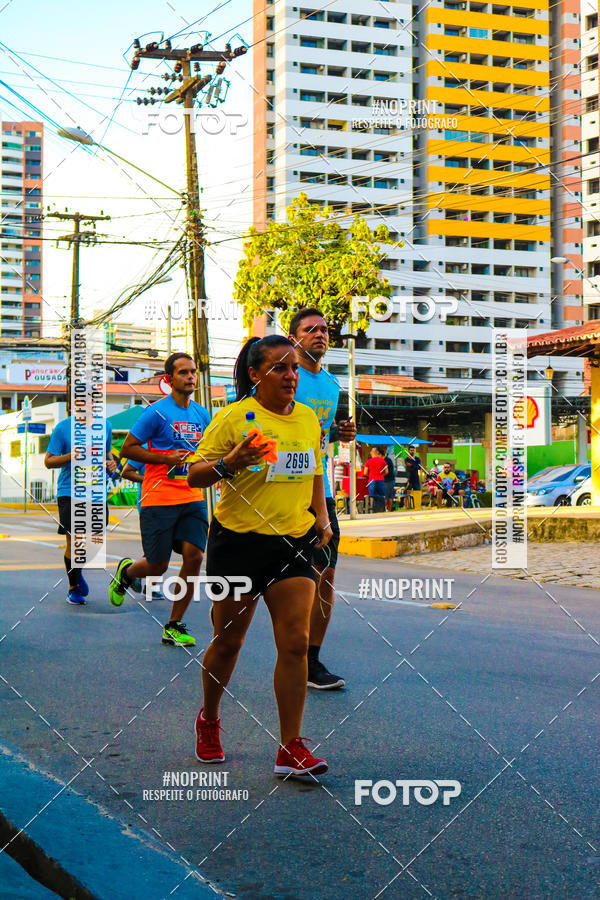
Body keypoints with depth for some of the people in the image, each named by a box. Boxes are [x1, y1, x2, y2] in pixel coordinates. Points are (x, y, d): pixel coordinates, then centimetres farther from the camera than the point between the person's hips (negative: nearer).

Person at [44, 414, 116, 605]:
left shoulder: (105, 425, 8)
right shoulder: (63, 428, -5)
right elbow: (48, 461, -4)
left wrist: (111, 463, 1)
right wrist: (72, 456, -20)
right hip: (70, 493, -4)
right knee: (73, 543, -4)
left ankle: (77, 573, 37)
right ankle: (73, 588, 16)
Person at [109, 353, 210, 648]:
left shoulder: (201, 414, 11)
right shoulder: (157, 411, -7)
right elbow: (127, 449, -6)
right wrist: (167, 458, -14)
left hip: (193, 498, 5)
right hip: (159, 499, -5)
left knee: (194, 556, -9)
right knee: (158, 565, 0)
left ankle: (174, 626, 5)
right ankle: (126, 571, 38)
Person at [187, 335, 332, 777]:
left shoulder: (309, 418, 7)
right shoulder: (233, 417, -9)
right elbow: (194, 475, -9)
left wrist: (322, 516, 10)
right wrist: (229, 463, -27)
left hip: (293, 542, 4)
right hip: (238, 541, -3)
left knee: (296, 642, -7)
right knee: (228, 642, 8)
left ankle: (291, 749, -1)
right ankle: (208, 721, 35)